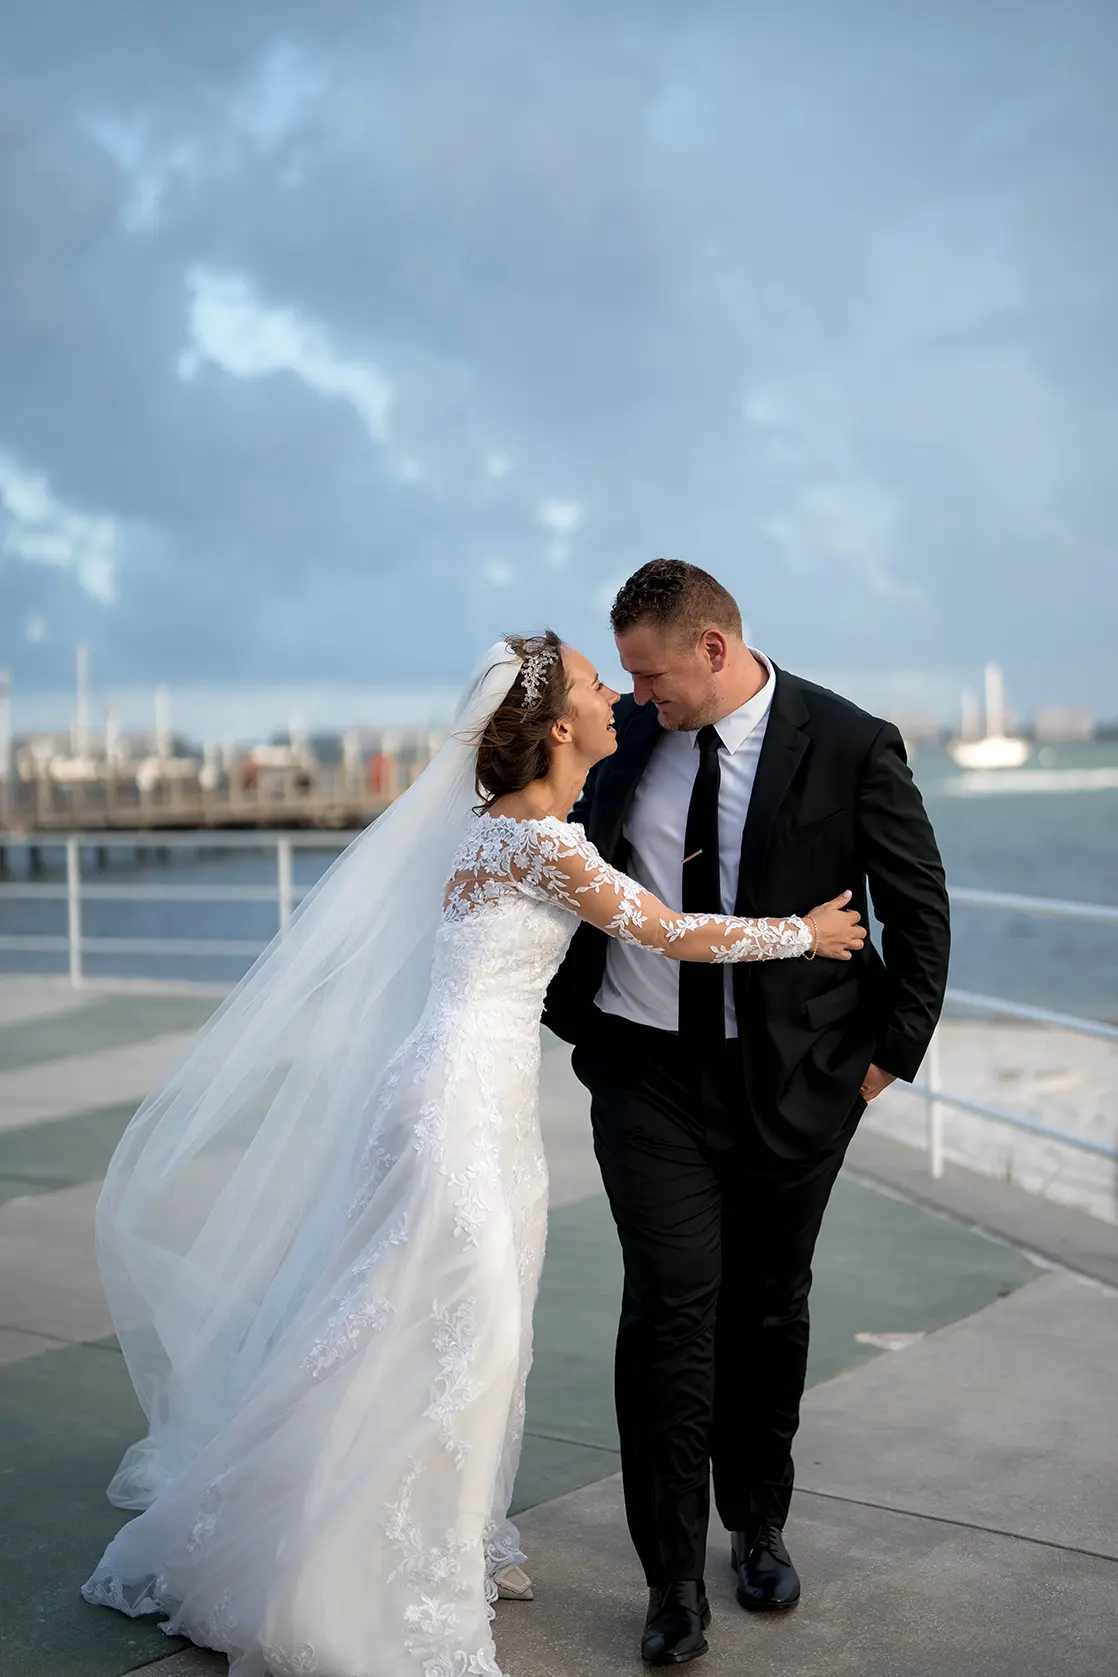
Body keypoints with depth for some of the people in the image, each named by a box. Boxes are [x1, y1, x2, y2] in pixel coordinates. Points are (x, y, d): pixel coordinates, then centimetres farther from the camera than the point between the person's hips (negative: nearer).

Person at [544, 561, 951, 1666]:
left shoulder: (851, 747, -10)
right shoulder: (624, 734, -1)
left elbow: (919, 910, -2)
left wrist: (889, 1055, -2)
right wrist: (562, 1013, 12)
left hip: (793, 1079, -1)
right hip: (647, 1069, 1)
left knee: (769, 1308, 13)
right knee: (671, 1305, -6)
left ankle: (757, 1526, 35)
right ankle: (674, 1574, 6)